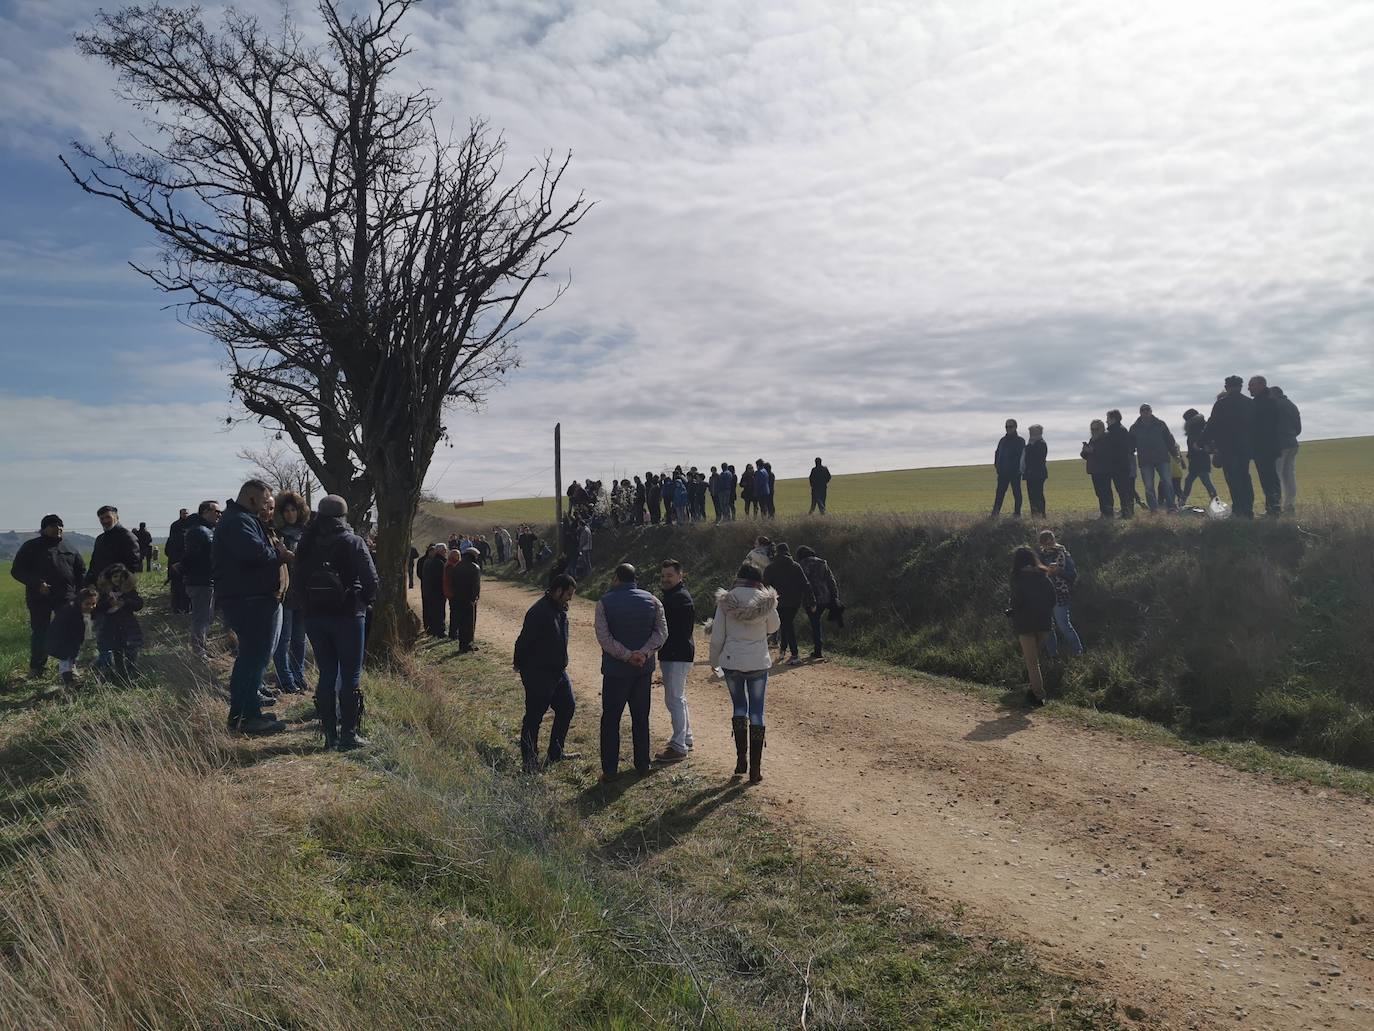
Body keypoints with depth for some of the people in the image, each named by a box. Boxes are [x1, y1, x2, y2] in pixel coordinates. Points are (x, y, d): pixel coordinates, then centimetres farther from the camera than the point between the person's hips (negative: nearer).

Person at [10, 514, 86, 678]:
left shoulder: (70, 549, 15)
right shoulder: (31, 547, 5)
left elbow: (81, 572, 21)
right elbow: (17, 570, 0)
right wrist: (37, 584, -14)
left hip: (66, 597, 3)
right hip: (39, 598, -3)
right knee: (40, 632, 1)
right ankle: (37, 668, 11)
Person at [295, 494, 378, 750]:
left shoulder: (306, 544, 6)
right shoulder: (353, 542, -8)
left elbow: (298, 580, 7)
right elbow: (370, 579, -11)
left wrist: (308, 607, 15)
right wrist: (366, 601, 6)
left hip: (314, 616, 5)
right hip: (347, 615, -4)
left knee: (326, 674, 10)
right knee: (350, 675, 1)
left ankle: (330, 734, 13)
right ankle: (349, 734, 0)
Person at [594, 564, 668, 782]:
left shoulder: (605, 602, -6)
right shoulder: (652, 601, 3)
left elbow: (603, 637, -15)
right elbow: (662, 632, -7)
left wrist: (627, 655, -18)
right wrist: (644, 653, -15)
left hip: (615, 670, -3)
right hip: (644, 669, 3)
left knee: (610, 719, 5)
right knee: (641, 718, 14)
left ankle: (609, 770, 5)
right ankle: (642, 765, 20)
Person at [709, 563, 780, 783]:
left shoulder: (726, 601, -5)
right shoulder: (765, 601, -7)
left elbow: (717, 636, -2)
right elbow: (773, 627, 12)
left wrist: (714, 661, 12)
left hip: (731, 662, 1)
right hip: (758, 663, -1)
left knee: (739, 707, 19)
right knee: (756, 712, 7)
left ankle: (741, 761, 17)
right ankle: (755, 769, 7)